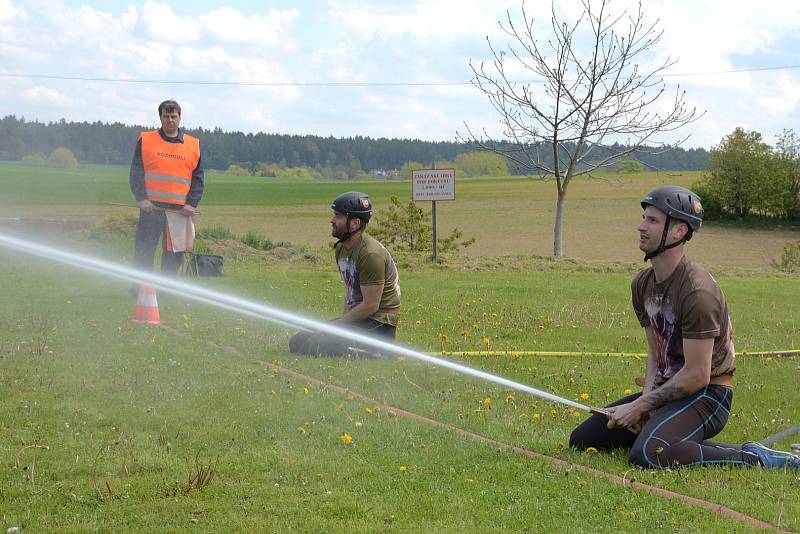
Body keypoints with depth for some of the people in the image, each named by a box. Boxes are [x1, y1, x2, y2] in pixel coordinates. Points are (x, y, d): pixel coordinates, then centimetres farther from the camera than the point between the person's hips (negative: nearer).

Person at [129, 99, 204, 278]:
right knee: (143, 253, -1)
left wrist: (191, 204, -3)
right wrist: (141, 199, -9)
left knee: (174, 256, 3)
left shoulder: (193, 145, 11)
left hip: (179, 210, 2)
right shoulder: (146, 140, 6)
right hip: (151, 207, -1)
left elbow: (198, 178, 10)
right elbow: (136, 173, 3)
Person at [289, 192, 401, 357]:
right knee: (297, 341, 4)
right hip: (357, 318, 10)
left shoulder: (371, 254, -20)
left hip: (379, 323, -10)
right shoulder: (341, 248, 12)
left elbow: (370, 306, -20)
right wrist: (343, 321, 4)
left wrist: (336, 325, -14)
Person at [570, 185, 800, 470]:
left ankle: (750, 457, -19)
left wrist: (641, 406, -16)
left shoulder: (697, 292, -21)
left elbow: (697, 376, -21)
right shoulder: (643, 283, 8)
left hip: (707, 395, -9)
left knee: (646, 454, -35)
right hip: (668, 389, 9)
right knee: (582, 439, 3)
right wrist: (646, 399, -6)